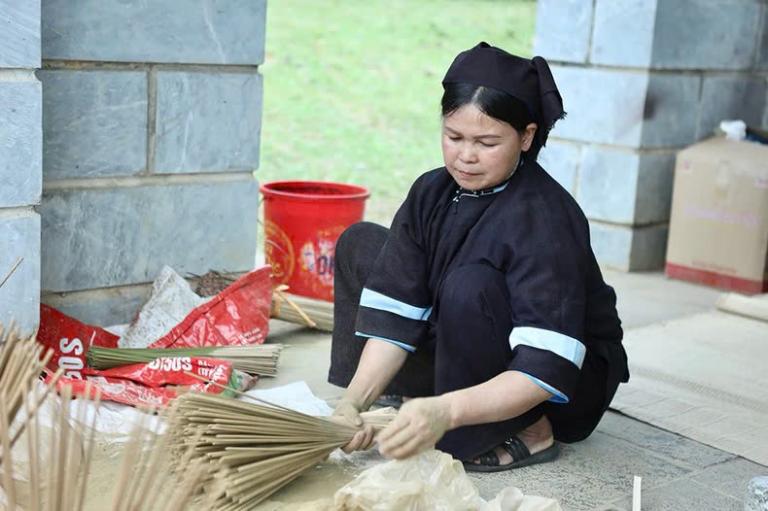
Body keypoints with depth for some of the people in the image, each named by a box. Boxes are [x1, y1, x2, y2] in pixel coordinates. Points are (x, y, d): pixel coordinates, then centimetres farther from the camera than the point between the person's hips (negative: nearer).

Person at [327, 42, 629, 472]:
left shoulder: (545, 219, -29)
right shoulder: (432, 193, -10)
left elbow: (546, 371, -37)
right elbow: (393, 314, -14)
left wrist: (447, 412, -53)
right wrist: (355, 401, -29)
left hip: (569, 386, -6)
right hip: (470, 360, 7)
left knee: (470, 287, -36)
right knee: (360, 245, -1)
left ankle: (529, 434, -15)